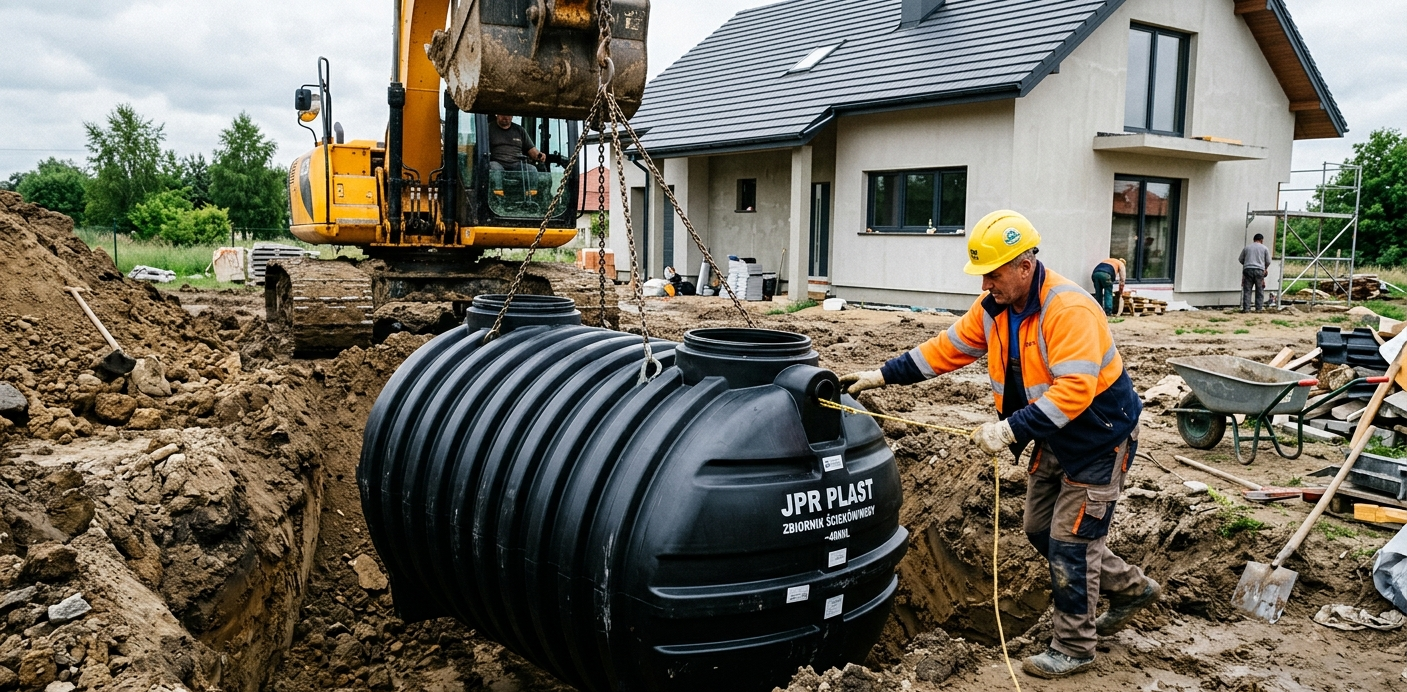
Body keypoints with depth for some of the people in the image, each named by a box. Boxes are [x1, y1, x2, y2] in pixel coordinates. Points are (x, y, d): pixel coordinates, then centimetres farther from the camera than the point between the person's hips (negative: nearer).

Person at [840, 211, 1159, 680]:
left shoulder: (1069, 310, -30)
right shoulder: (994, 307, -3)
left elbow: (1073, 390, -37)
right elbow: (949, 348, 3)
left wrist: (1011, 430, -40)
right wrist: (884, 375, -2)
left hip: (1099, 435, -9)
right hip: (1055, 436, 9)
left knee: (1070, 540, -3)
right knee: (1041, 529, 15)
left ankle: (1074, 647, 14)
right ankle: (1132, 589, 35)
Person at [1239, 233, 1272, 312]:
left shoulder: (1246, 247, 14)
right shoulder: (1264, 248, 9)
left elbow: (1240, 259, 16)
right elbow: (1268, 262, 10)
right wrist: (1265, 268, 29)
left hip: (1248, 270, 1)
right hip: (1259, 270, -1)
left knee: (1247, 290, 0)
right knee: (1259, 290, 5)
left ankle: (1246, 308, -6)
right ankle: (1258, 308, 2)